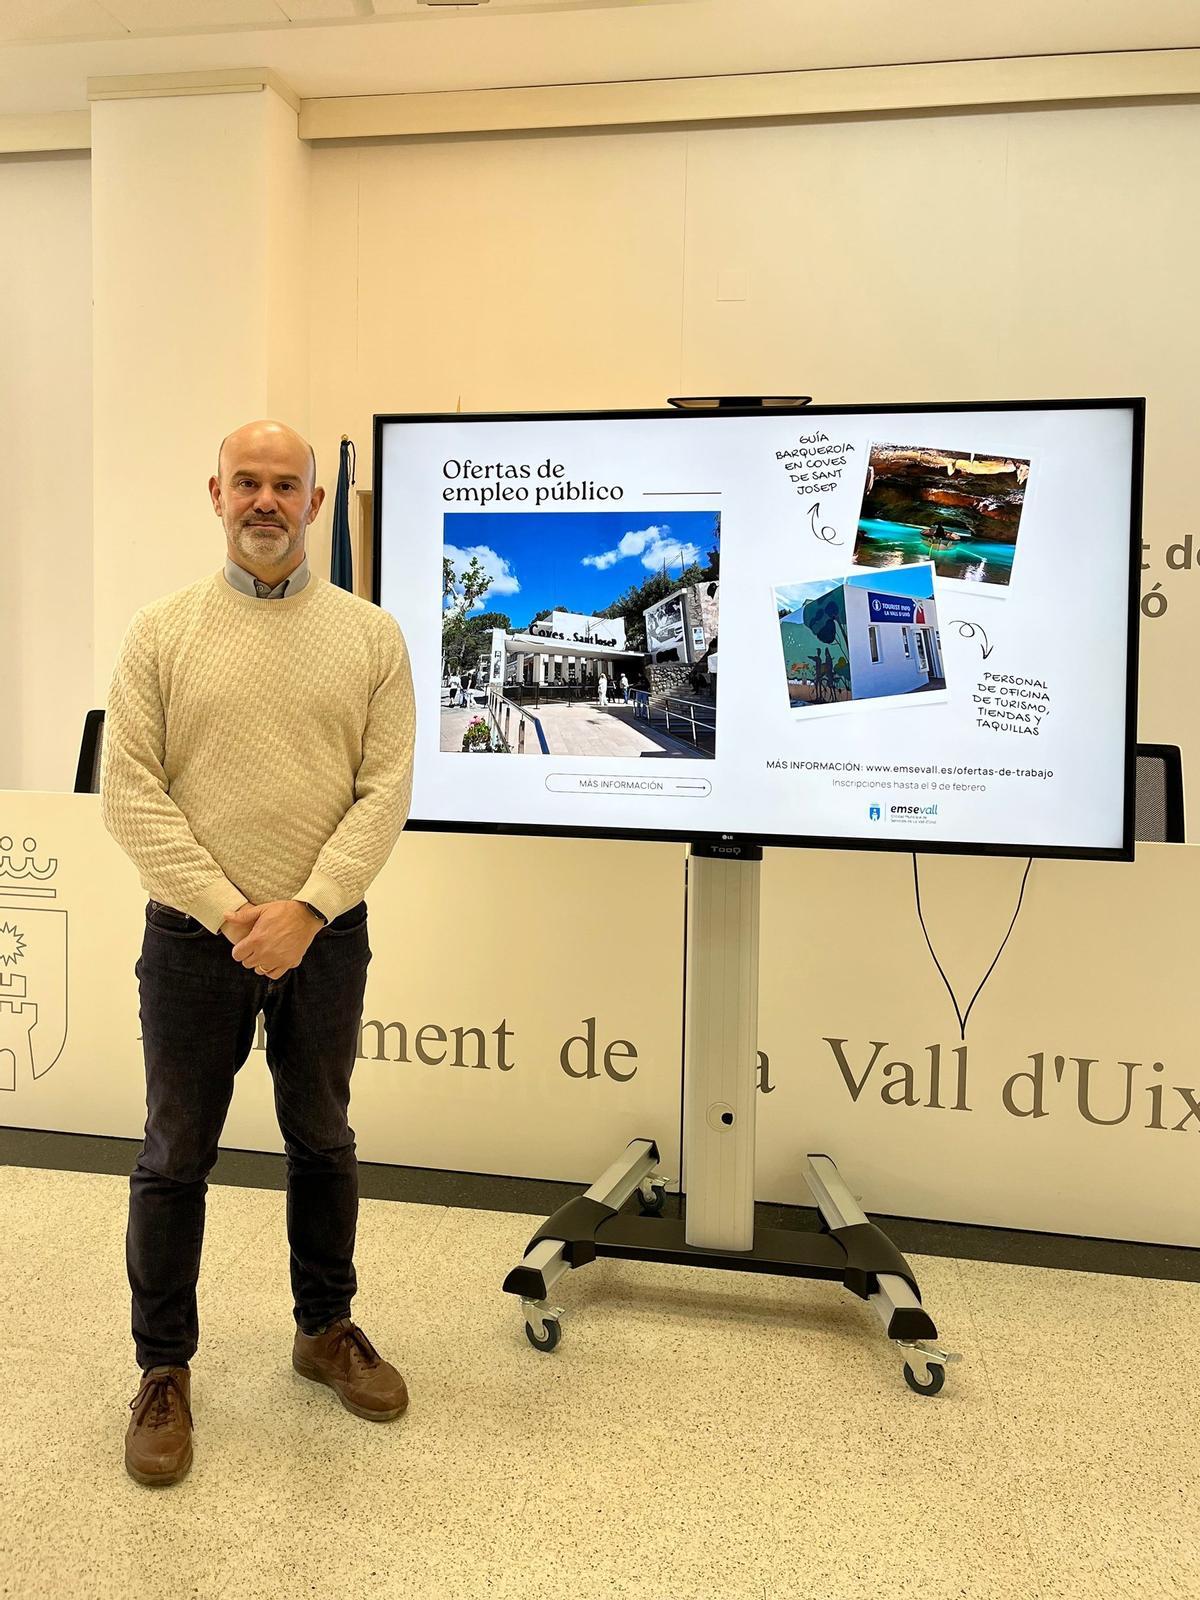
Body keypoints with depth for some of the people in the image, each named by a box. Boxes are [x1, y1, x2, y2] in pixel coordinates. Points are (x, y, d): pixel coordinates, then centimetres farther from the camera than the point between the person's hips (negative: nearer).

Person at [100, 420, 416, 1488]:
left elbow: (385, 790, -5)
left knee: (323, 1140, 16)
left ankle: (327, 1329, 36)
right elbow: (129, 794, -5)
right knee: (176, 1157, 9)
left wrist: (306, 910, -15)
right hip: (195, 936, -1)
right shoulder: (163, 631, 1)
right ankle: (164, 1370, 28)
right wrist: (228, 912, -13)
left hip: (326, 934, 1)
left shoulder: (369, 635, 2)